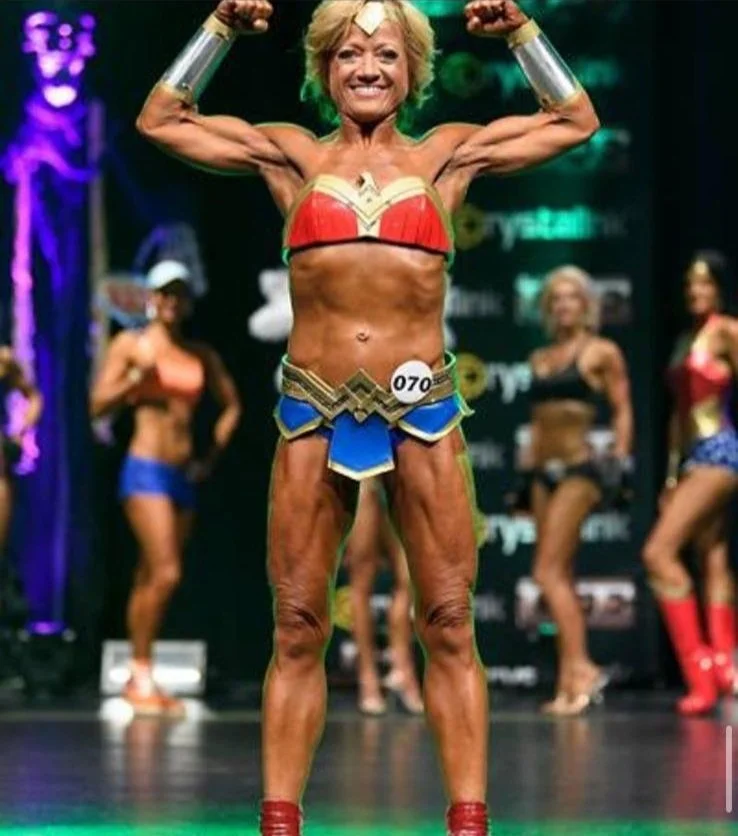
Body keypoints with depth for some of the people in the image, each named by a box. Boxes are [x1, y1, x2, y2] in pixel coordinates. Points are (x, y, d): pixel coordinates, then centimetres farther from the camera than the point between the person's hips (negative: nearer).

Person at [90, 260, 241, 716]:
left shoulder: (202, 356, 12)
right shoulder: (131, 344, 0)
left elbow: (232, 404, 23)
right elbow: (98, 404, -4)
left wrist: (212, 457, 13)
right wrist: (136, 380, -20)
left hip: (184, 475, 5)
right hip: (146, 469, -5)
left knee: (150, 579, 9)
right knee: (165, 574, -16)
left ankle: (141, 679, 13)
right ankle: (141, 674, -7)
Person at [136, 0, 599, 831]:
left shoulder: (443, 155, 11)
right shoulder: (293, 157, 12)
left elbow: (575, 120, 16)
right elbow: (160, 119, 16)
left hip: (420, 406, 0)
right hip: (313, 408, 0)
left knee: (448, 623, -1)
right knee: (298, 628, 1)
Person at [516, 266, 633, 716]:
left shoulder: (602, 352, -1)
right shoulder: (540, 359, 16)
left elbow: (623, 410, -2)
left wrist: (619, 464, -10)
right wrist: (528, 473, 16)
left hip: (580, 467, -7)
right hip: (546, 470, 7)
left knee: (549, 572, -15)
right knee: (561, 578, 5)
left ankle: (581, 667, -13)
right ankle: (570, 683, 6)